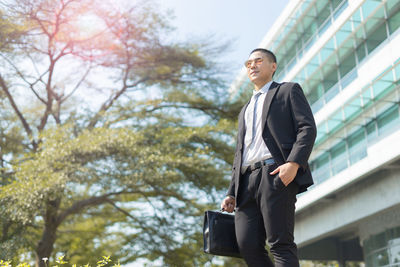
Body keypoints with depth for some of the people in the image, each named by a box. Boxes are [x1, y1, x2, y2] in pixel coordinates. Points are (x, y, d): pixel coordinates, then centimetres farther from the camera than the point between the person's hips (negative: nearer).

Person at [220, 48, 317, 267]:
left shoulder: (289, 91, 15)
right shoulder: (245, 111, 34)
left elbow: (308, 128, -1)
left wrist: (293, 163, -18)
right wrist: (231, 193, 16)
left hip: (277, 174, -6)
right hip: (247, 181, 6)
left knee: (280, 245, -12)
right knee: (248, 245, -6)